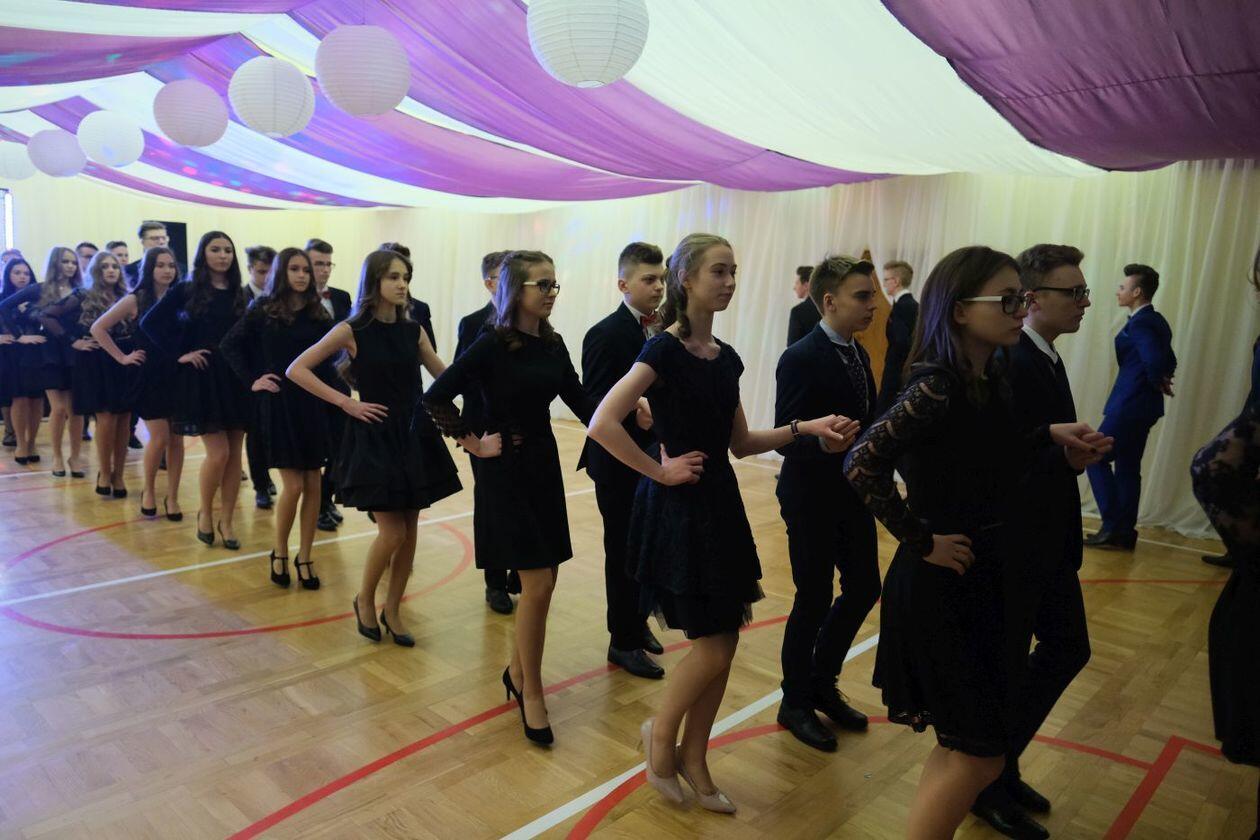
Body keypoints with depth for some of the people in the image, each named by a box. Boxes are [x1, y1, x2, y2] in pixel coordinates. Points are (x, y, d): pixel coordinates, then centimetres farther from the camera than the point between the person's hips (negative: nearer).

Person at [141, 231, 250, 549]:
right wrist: (179, 354, -7)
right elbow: (149, 323, -3)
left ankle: (227, 520, 16)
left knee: (234, 454, 4)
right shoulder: (186, 290, -1)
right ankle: (205, 512, 16)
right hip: (201, 378, -3)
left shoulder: (238, 294, 8)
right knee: (218, 452, -8)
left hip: (236, 378, 3)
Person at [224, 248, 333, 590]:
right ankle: (279, 553, 17)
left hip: (313, 404, 3)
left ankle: (304, 558, 16)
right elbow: (229, 345, 3)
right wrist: (251, 380, -3)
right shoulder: (263, 309, -1)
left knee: (312, 484, 3)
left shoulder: (318, 313, 5)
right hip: (277, 402, -3)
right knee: (293, 485, -6)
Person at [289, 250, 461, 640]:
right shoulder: (352, 331, -7)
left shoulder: (413, 331, 6)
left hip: (415, 434, 5)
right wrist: (345, 402, -11)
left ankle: (392, 611, 24)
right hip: (374, 437, -5)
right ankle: (364, 600, 20)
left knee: (409, 530, 7)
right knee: (392, 532, -7)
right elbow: (296, 370, -6)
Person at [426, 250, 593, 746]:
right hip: (507, 472, -6)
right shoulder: (492, 345, -14)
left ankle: (517, 671, 32)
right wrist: (472, 444, -13)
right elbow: (436, 397, -18)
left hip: (545, 466, 7)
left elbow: (578, 400, 9)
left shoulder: (553, 345, 5)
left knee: (542, 581, 12)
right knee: (537, 585, -6)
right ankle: (532, 694, 12)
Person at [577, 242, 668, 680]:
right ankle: (624, 642, 23)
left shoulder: (664, 330, 5)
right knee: (624, 553, 7)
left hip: (654, 458, 6)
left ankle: (637, 623, 38)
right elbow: (593, 406, -18)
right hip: (619, 463, -6)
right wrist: (635, 416, -31)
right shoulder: (605, 335, -15)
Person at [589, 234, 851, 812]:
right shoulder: (665, 350, -15)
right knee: (713, 644, -2)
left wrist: (803, 428, 3)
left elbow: (740, 443, 14)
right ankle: (661, 732, 26)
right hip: (677, 509, -7)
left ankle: (693, 759, 29)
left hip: (720, 504, 8)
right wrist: (659, 471, -17)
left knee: (724, 642, 11)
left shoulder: (726, 358, 8)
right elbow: (602, 425, -25)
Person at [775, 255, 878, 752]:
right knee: (814, 601, 4)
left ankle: (822, 683, 35)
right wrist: (823, 441, -39)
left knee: (864, 589, 14)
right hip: (811, 500, -8)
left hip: (853, 495, 8)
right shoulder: (800, 359, -18)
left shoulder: (857, 354, 8)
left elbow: (864, 422, 12)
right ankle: (796, 703, 26)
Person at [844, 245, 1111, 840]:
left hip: (982, 583, 9)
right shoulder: (936, 388, -22)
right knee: (979, 756, 1)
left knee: (963, 746, 21)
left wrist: (1056, 445, -2)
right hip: (940, 587, -9)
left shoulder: (991, 382, 5)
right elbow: (862, 464, -30)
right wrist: (921, 540, -22)